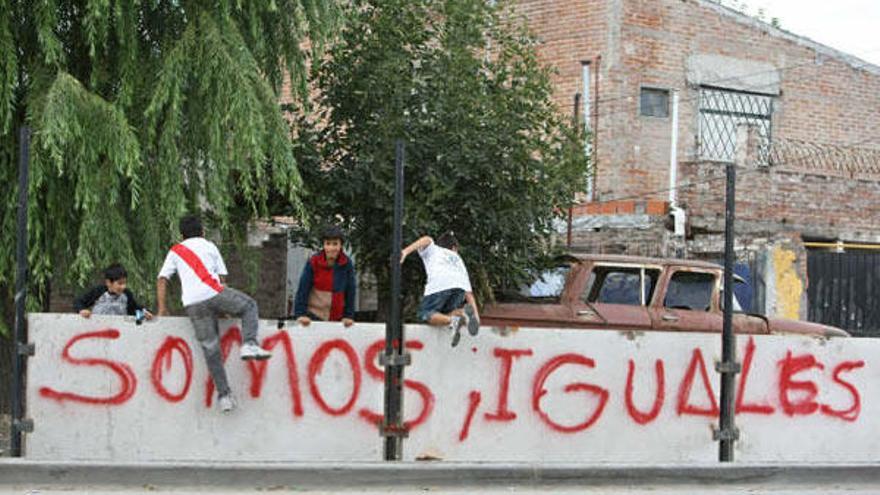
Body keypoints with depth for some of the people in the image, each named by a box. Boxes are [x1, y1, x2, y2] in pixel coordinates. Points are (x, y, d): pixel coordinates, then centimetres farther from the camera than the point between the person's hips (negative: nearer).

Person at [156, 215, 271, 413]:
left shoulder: (175, 251, 25)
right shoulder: (209, 246, 22)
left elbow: (162, 280, 17)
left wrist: (162, 309, 19)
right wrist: (223, 307, 27)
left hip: (193, 304, 2)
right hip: (214, 293, -2)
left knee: (211, 349, 4)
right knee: (250, 306, 21)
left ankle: (224, 395, 2)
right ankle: (249, 344, -3)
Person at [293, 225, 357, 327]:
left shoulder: (347, 263, -4)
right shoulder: (313, 262, -8)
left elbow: (350, 291, 3)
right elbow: (303, 289, -6)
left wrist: (348, 316, 2)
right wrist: (300, 314, -10)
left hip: (337, 317, 2)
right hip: (314, 314, -2)